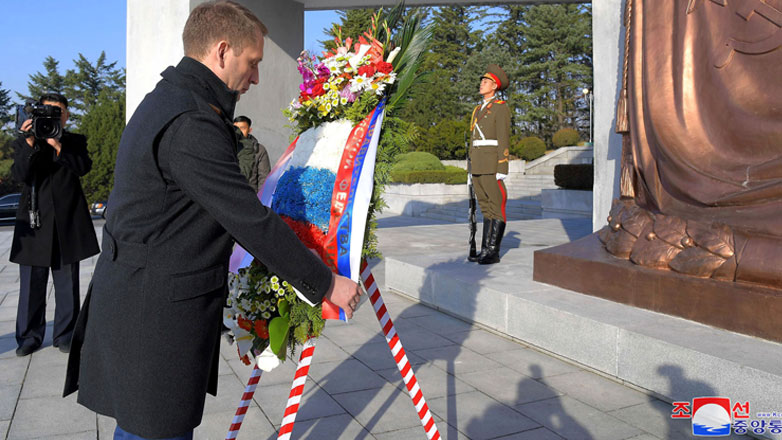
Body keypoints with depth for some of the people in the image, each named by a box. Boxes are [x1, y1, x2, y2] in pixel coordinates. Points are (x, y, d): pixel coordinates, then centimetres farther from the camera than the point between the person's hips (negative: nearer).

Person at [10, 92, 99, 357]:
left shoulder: (75, 141, 11)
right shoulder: (24, 141, 11)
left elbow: (83, 167, -8)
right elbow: (19, 174, -5)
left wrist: (58, 146, -19)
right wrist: (30, 144, -17)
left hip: (68, 220, 0)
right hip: (34, 218, 0)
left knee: (67, 281, 4)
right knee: (32, 282, 4)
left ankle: (65, 335, 13)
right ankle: (29, 336, 15)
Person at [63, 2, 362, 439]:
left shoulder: (164, 102, 12)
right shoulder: (191, 125, -23)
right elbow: (253, 223, -23)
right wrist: (327, 284, -14)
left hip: (137, 300, 10)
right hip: (156, 317, -10)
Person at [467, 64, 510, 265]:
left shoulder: (501, 108, -4)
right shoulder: (478, 110, 21)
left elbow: (504, 140, -11)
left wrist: (502, 170, -17)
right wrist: (471, 168, 19)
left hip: (492, 166, -8)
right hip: (477, 166, 8)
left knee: (496, 209, -4)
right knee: (486, 209, 10)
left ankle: (494, 253, -2)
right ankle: (485, 249, 14)